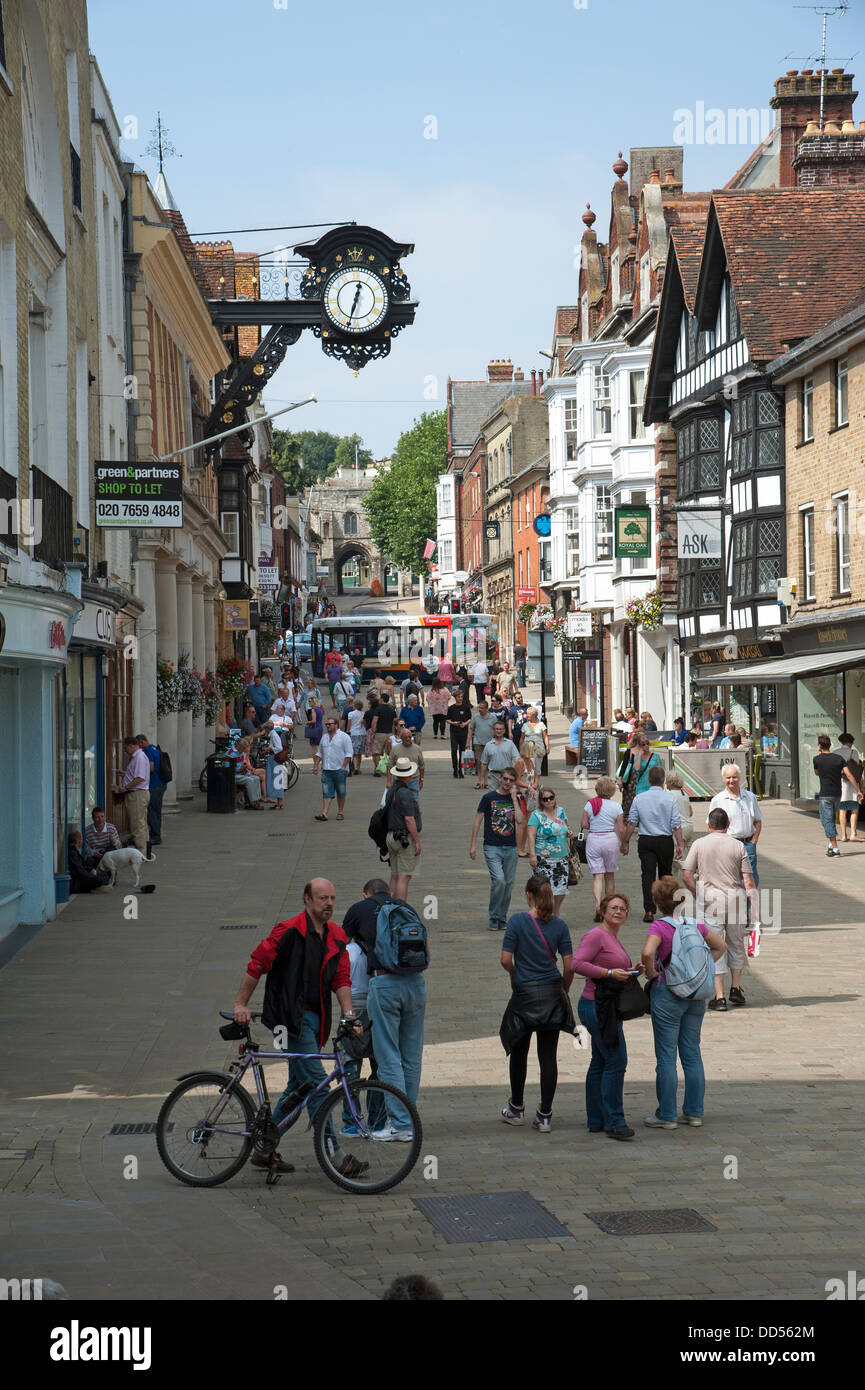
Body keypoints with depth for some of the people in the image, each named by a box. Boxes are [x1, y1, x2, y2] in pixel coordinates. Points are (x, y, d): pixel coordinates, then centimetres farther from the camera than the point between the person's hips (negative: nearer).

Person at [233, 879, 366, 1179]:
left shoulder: (336, 936, 11)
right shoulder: (289, 931, -11)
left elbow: (341, 979, 10)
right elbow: (257, 964, -7)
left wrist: (348, 1014, -3)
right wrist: (241, 1004, -6)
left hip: (315, 1018, 8)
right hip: (290, 1016, -8)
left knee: (299, 1084, 12)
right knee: (317, 1084, -12)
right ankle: (334, 1156, -11)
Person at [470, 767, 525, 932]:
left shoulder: (515, 800, 9)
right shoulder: (489, 798, 0)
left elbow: (520, 820, -7)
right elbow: (478, 820, 3)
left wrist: (514, 798, -7)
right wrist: (473, 844, -1)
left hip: (511, 848, 4)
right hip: (492, 847, -4)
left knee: (508, 884, 4)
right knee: (499, 880, -18)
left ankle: (502, 919, 16)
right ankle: (494, 918, -4)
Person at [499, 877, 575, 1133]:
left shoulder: (517, 921, -9)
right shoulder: (558, 924, -1)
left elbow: (506, 960, -12)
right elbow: (569, 966, -2)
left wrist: (514, 974, 9)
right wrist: (564, 991, 13)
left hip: (525, 994, -2)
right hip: (552, 994, 2)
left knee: (519, 1052, 15)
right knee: (548, 1056, 4)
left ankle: (516, 1109, 27)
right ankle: (545, 1116, 4)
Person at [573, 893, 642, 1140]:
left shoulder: (614, 939, 18)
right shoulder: (596, 935, -11)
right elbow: (577, 964, -21)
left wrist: (631, 971, 9)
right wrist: (610, 973, -22)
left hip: (608, 1008, 10)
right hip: (597, 1006, -10)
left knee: (600, 1062, 12)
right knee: (616, 1061, -12)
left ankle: (596, 1120, 16)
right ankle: (614, 1122, -10)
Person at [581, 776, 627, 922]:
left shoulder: (590, 804, -2)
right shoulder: (616, 806, -5)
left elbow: (584, 824, -2)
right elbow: (621, 829, -5)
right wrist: (624, 844, 10)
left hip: (593, 840, 0)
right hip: (611, 839, 0)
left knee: (597, 876, -1)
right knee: (610, 875, 15)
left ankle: (598, 905, -22)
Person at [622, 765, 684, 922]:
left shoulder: (639, 798, -3)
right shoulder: (670, 800, -5)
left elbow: (631, 822, -1)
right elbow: (676, 825, -6)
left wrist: (626, 842, 7)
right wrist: (679, 845, -1)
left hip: (645, 841, 0)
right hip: (665, 841, 0)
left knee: (648, 875, -1)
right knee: (665, 874, 17)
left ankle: (649, 911, -8)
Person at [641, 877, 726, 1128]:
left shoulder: (659, 926, -14)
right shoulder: (695, 924, 4)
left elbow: (647, 953, -31)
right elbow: (720, 947, 16)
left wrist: (651, 973, -14)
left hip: (668, 994, -6)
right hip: (696, 994, 6)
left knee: (666, 1057, 2)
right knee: (692, 1053, 13)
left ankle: (667, 1115, 6)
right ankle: (694, 1112, 17)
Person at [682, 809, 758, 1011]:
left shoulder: (699, 845, 1)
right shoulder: (738, 846, 1)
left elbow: (687, 875, -3)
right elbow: (748, 881, -1)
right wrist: (755, 909, 2)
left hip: (709, 899, -1)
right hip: (735, 898, 1)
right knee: (736, 945, 20)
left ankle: (719, 997, -1)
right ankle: (736, 989, 23)